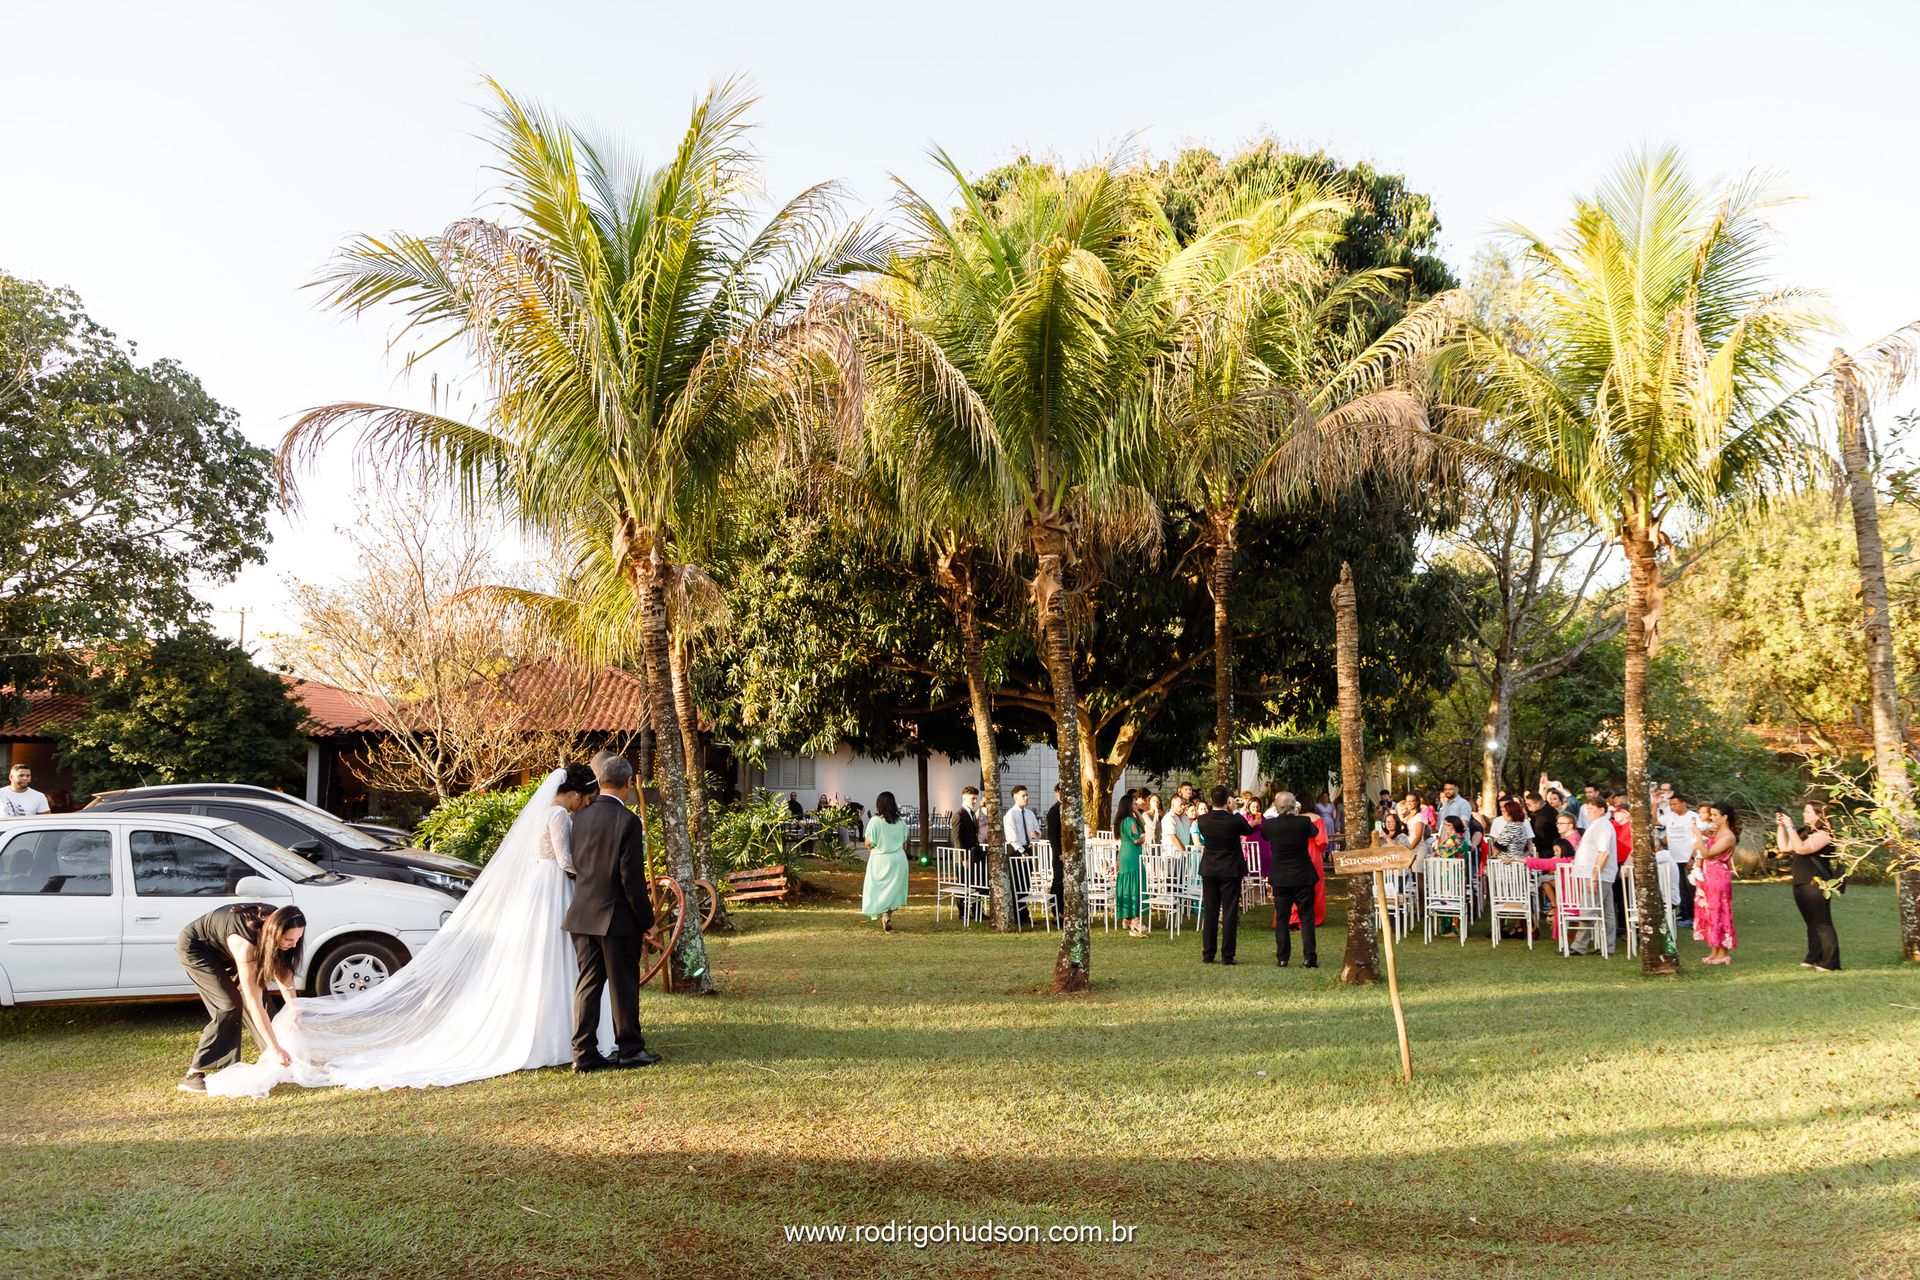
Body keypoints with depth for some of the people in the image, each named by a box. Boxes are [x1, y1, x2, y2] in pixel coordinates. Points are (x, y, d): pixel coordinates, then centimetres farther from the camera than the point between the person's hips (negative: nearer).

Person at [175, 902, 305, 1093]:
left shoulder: (274, 922, -21)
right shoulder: (244, 944, -40)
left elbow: (283, 971, -7)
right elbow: (253, 1004, -40)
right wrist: (276, 1049, -39)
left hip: (221, 949, 7)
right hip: (194, 948, -7)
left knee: (260, 992, -3)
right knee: (230, 1006, -18)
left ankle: (269, 1057, 9)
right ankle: (193, 1076, -13)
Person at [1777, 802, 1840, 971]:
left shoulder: (1823, 834, -12)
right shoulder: (1806, 832, 17)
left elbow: (1801, 848, -25)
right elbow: (1784, 847, 17)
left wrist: (1790, 827, -21)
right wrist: (1781, 826, 8)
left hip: (1816, 885, -9)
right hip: (1801, 885, 9)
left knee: (1822, 924, -7)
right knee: (1812, 924, 14)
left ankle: (1830, 963, -6)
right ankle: (1814, 958, 21)